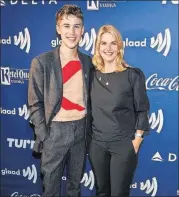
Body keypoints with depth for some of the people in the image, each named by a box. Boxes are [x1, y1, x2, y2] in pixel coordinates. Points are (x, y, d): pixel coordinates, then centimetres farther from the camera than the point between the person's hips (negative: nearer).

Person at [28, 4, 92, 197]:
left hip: (81, 129, 4)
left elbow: (88, 97, 10)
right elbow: (35, 104, -8)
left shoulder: (88, 62, 3)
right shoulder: (41, 62, -10)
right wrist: (44, 136, -12)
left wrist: (89, 128, 4)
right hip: (55, 130, -4)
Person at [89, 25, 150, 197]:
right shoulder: (92, 74, 1)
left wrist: (137, 140, -8)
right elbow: (89, 108, 9)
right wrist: (87, 136, 7)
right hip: (97, 144, 3)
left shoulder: (133, 75, -9)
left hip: (124, 145, -3)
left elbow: (142, 110, -6)